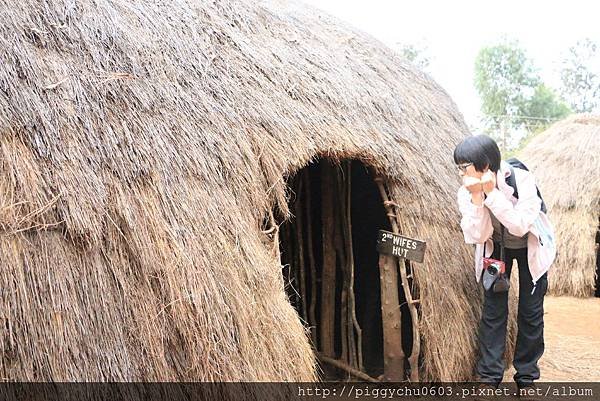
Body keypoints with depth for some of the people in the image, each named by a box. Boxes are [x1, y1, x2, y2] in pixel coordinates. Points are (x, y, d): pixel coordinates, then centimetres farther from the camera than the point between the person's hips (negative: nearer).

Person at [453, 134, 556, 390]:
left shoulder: (522, 180, -31)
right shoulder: (466, 192, -22)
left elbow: (520, 226, -36)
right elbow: (475, 236, -27)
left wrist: (491, 192, -42)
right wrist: (476, 197, -39)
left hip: (531, 247, -2)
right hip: (496, 248, 2)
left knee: (530, 312, 3)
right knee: (492, 311, 1)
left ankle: (526, 377, 21)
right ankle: (489, 376, 13)